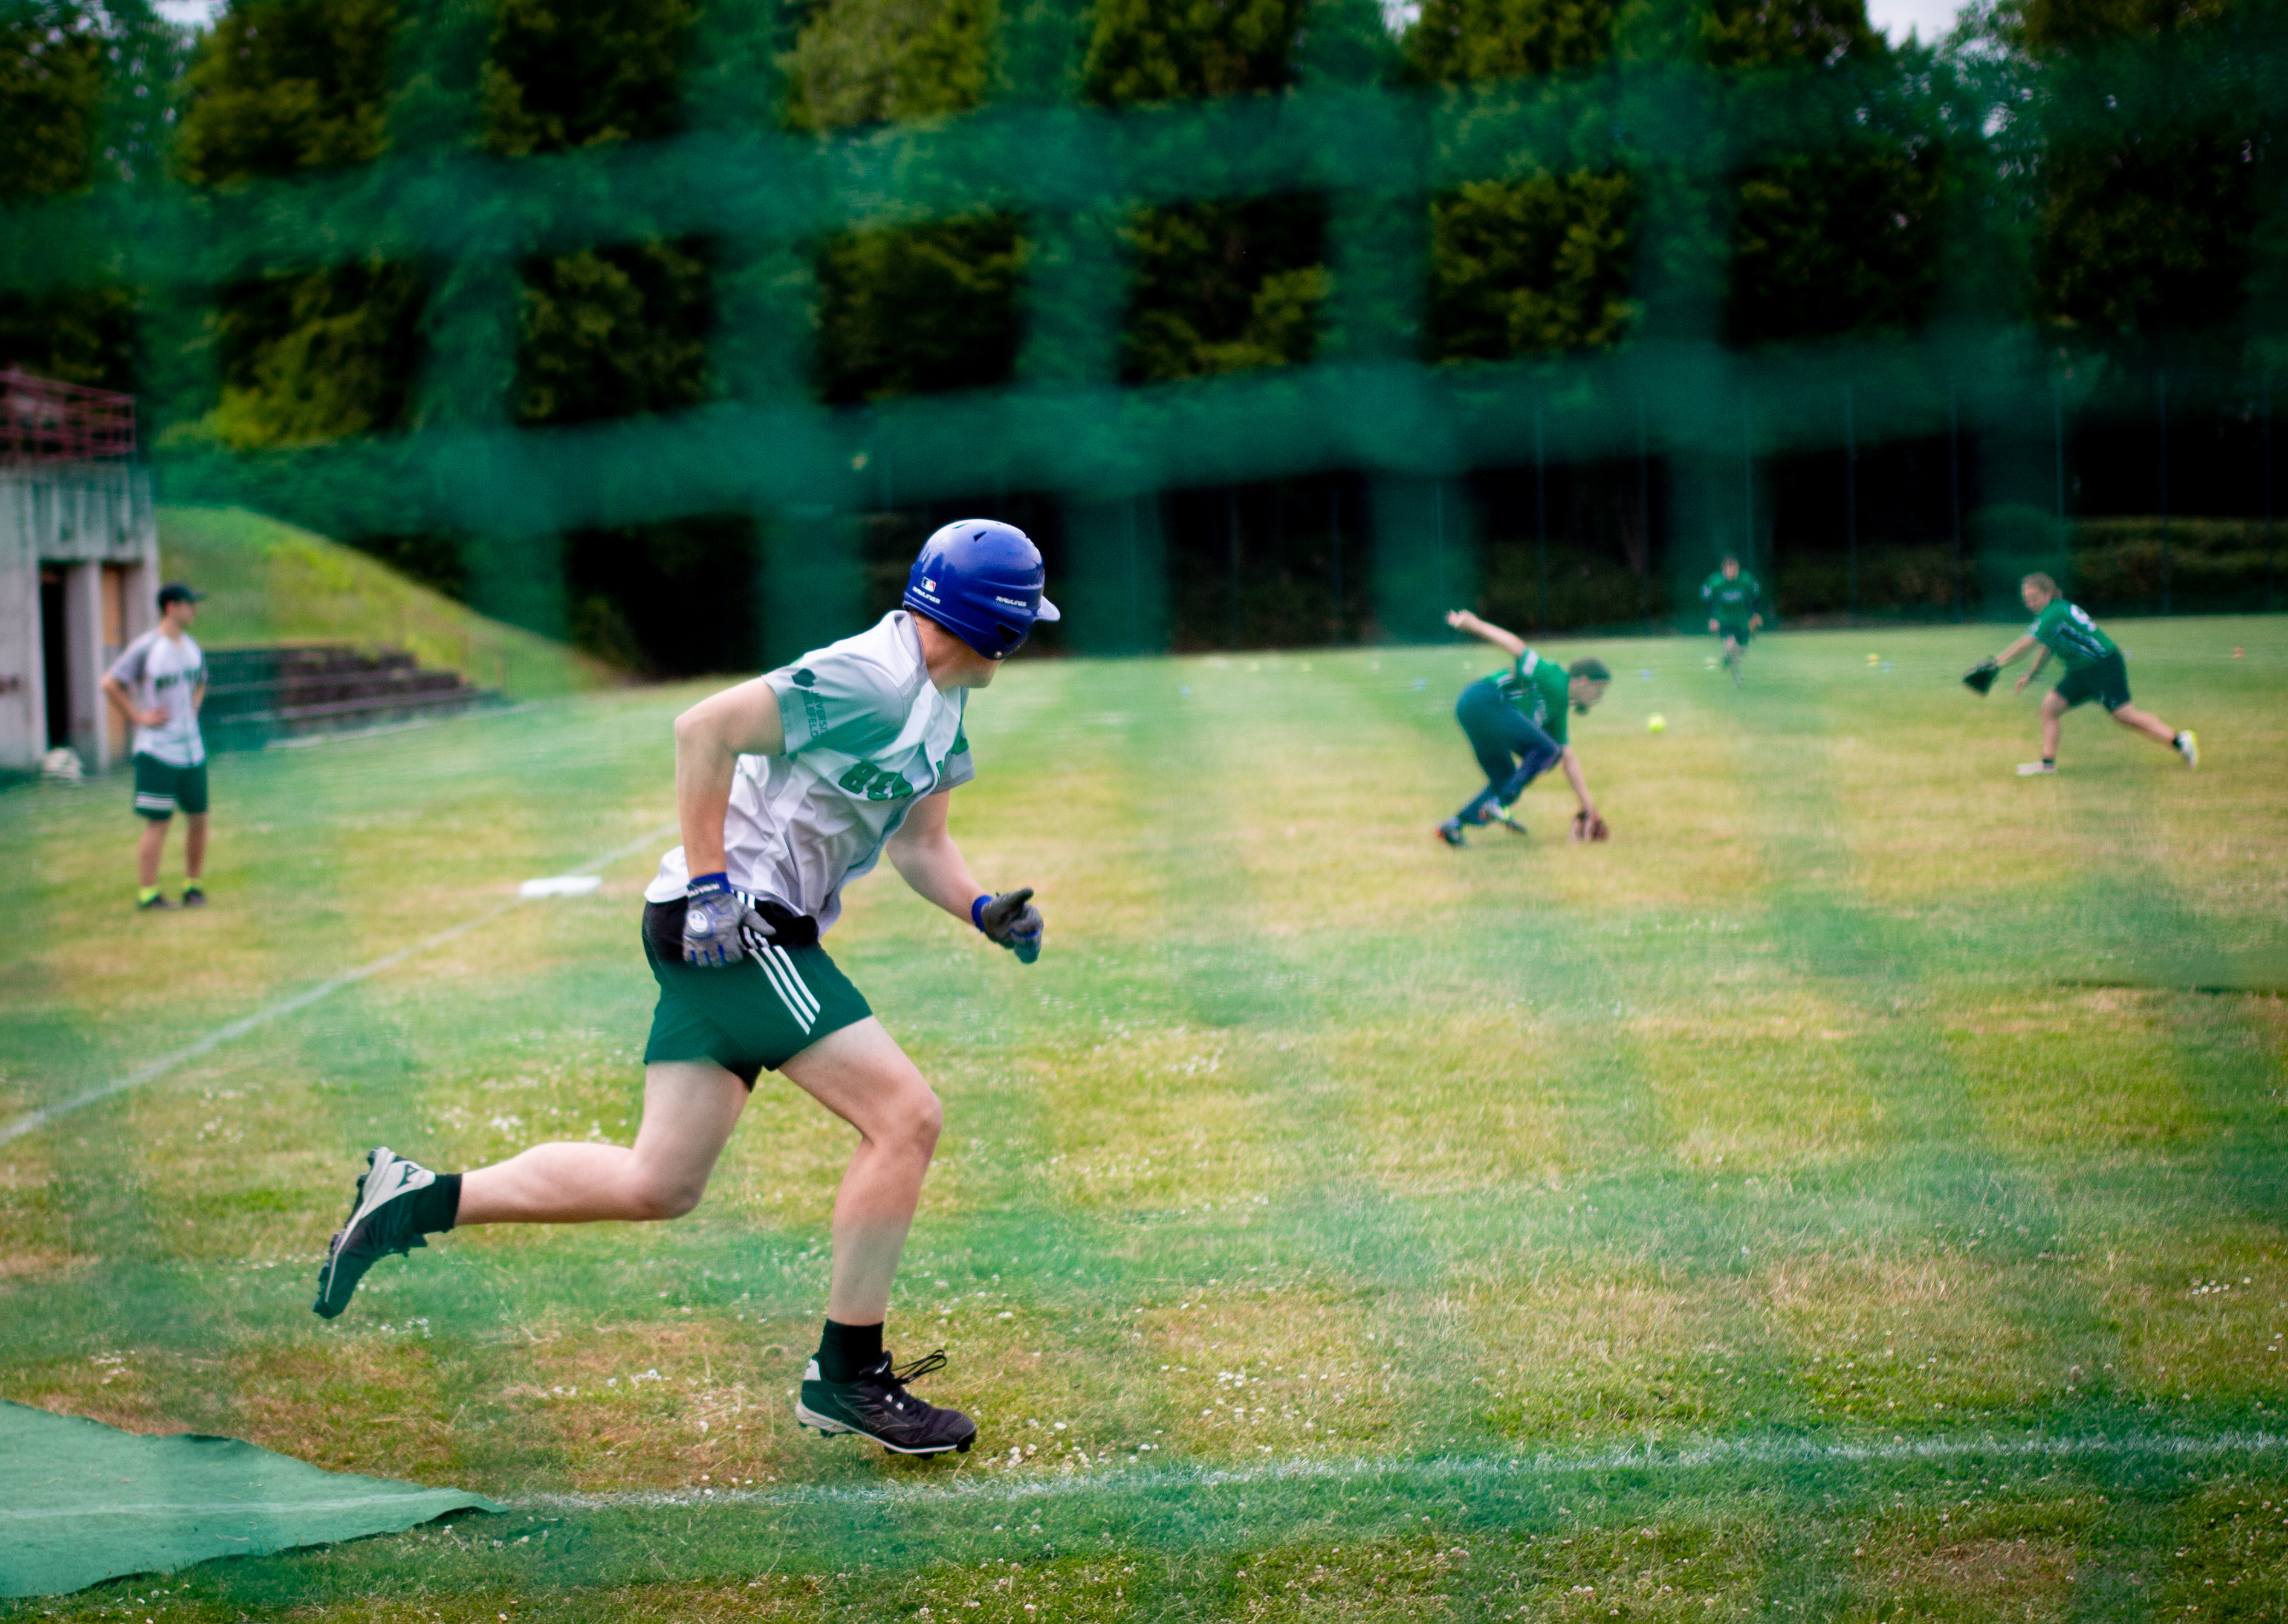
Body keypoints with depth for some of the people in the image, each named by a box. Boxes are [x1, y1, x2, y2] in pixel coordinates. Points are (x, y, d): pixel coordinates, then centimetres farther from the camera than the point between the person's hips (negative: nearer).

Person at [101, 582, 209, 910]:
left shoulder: (192, 647, 11)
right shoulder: (145, 648, -12)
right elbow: (110, 684, -12)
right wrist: (139, 716, -12)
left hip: (191, 746, 7)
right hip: (157, 750, -7)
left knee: (198, 817, 8)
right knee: (158, 821, -7)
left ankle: (194, 885, 19)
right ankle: (147, 892, -4)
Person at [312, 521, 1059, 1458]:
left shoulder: (940, 708, 16)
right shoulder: (872, 678, -16)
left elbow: (917, 842, 25)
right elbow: (707, 727, -22)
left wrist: (984, 911, 7)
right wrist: (710, 885, -22)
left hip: (725, 931, 10)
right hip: (735, 924, -10)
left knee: (657, 1186, 9)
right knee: (905, 1116, -11)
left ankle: (416, 1201, 16)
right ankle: (847, 1376, -3)